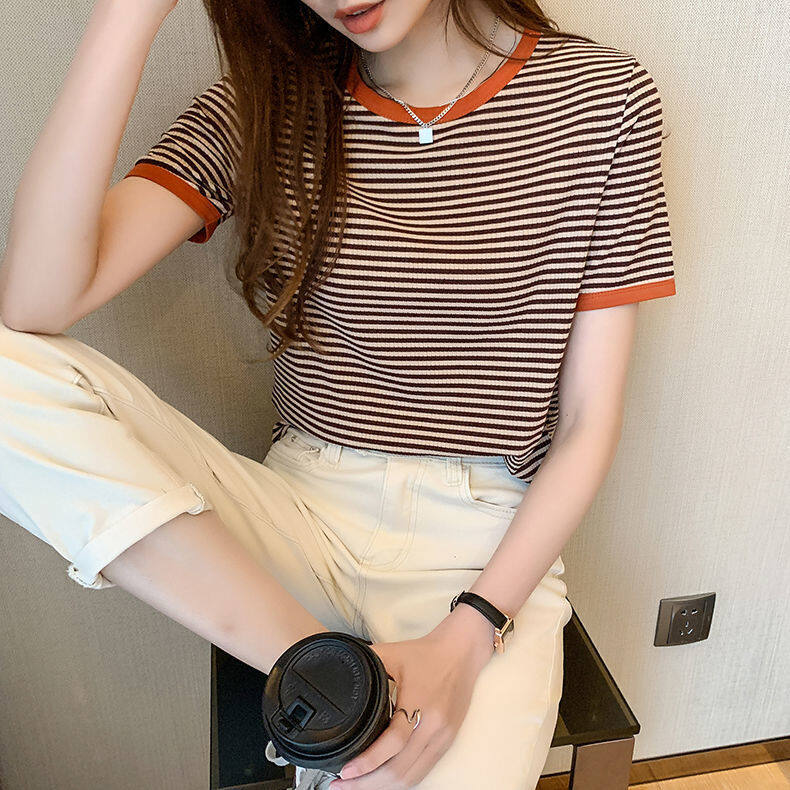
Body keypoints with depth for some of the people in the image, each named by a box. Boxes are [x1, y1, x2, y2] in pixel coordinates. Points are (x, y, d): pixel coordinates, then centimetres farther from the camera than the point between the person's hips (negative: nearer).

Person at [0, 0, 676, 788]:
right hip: (301, 516, 3)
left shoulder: (601, 98, -2)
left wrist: (470, 635, -13)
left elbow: (588, 420, -3)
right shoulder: (262, 103, 1)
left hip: (493, 546, -2)